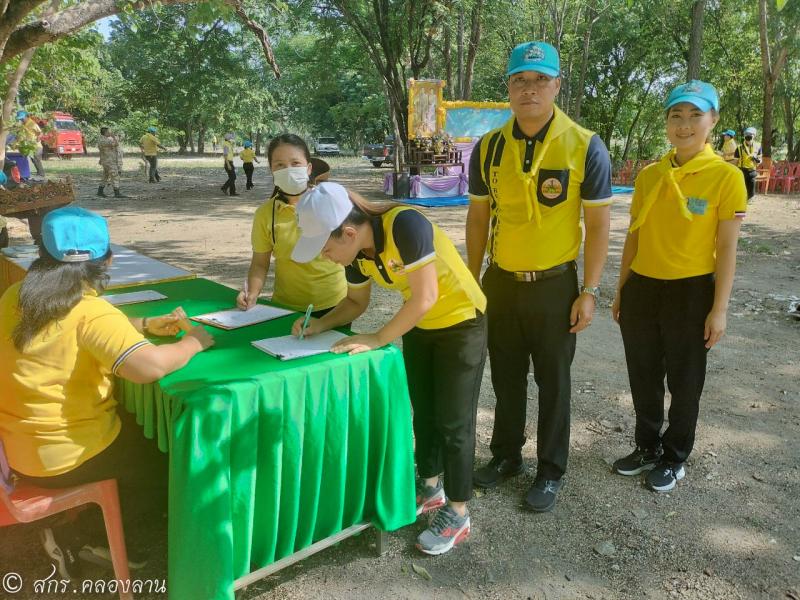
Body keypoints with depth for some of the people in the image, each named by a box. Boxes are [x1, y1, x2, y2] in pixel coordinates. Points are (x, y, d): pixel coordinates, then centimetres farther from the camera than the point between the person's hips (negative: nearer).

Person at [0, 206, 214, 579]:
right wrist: (193, 342, -21)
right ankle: (84, 537, 24)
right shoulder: (90, 311, -26)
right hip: (69, 457, -8)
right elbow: (150, 366, -40)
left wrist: (146, 325, 5)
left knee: (137, 429, 30)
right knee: (164, 455, 18)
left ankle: (75, 530, 31)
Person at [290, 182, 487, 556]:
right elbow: (355, 302, 8)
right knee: (423, 411, 16)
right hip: (419, 326, 7)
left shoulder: (405, 224, -32)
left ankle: (458, 515, 15)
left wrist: (377, 339, -25)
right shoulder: (357, 253, -9)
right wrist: (320, 325, -9)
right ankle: (430, 487, 37)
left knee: (454, 422, 0)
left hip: (462, 324, -7)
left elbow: (425, 297, -32)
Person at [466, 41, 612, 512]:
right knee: (506, 376, 16)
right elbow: (478, 217, 7)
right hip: (500, 281, 3)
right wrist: (472, 279, 7)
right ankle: (506, 455, 35)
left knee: (553, 381, 9)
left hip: (555, 284, -3)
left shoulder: (585, 147, -9)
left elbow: (598, 224, -6)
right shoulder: (489, 147, 0)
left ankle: (551, 471, 27)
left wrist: (589, 291, -9)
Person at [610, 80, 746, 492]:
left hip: (691, 292, -4)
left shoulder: (726, 177, -8)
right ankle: (647, 448, 36)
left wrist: (719, 309, -10)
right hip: (641, 288, 4)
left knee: (684, 382, 11)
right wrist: (621, 291, 11)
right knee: (644, 378, 16)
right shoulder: (649, 175, 4)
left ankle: (675, 458, 31)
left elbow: (727, 249, -8)